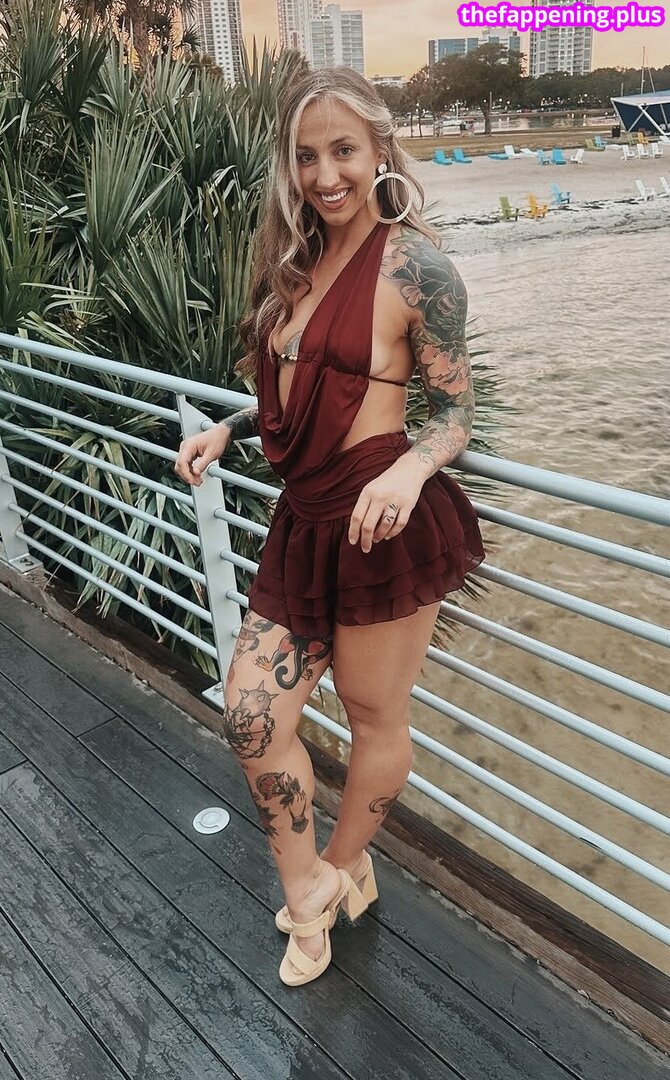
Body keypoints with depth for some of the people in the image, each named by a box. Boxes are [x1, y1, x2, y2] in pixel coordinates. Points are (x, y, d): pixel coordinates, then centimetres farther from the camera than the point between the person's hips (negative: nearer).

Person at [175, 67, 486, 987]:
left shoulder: (414, 263, -10)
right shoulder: (297, 263, 12)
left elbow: (455, 412, -8)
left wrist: (409, 469, -27)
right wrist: (228, 428, 5)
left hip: (383, 527, -7)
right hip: (305, 521, 7)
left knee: (376, 720, 12)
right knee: (250, 716, 6)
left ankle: (342, 868, 41)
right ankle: (309, 888, 30)